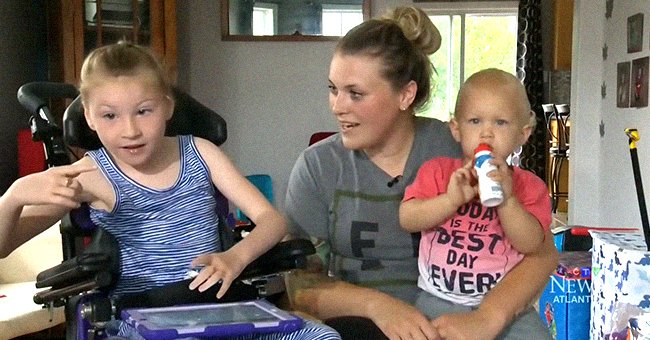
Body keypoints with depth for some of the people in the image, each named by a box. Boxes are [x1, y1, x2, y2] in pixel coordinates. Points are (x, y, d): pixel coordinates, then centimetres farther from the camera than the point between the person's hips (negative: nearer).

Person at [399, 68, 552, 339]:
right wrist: (452, 199, -21)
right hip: (438, 300, 0)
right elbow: (407, 219, -8)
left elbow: (531, 244, -10)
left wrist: (507, 199, -23)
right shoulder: (437, 171, 4)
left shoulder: (528, 185, 2)